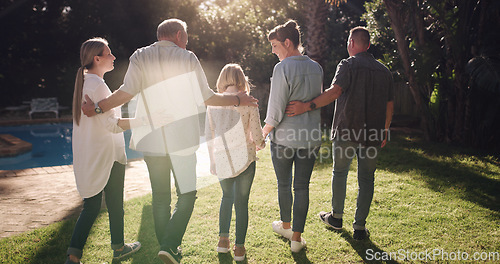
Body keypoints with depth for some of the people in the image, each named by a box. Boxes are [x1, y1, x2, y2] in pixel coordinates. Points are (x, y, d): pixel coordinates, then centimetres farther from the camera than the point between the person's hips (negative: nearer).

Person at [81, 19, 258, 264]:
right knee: (187, 194, 8)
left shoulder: (140, 57, 5)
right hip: (182, 139, -2)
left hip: (152, 139, 3)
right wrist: (237, 100, 14)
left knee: (160, 196, 13)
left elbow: (128, 91, -9)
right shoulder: (187, 58, 1)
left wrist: (97, 108, 4)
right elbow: (207, 98, 0)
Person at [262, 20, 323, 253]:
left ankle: (285, 226, 35)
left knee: (284, 185, 15)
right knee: (302, 187, 10)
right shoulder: (316, 68, 5)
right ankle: (297, 237, 16)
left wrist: (262, 133, -2)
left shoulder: (283, 68, -14)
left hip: (284, 138, -4)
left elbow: (276, 110, -16)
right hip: (311, 137, 4)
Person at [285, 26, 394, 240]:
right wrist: (385, 131, 22)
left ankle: (336, 216, 27)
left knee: (339, 172, 15)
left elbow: (335, 91, -23)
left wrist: (307, 106, -28)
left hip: (346, 131, -3)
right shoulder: (384, 71, 10)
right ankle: (360, 227, 12)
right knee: (366, 179, 9)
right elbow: (389, 105, 13)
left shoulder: (348, 65, -6)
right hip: (372, 134, 4)